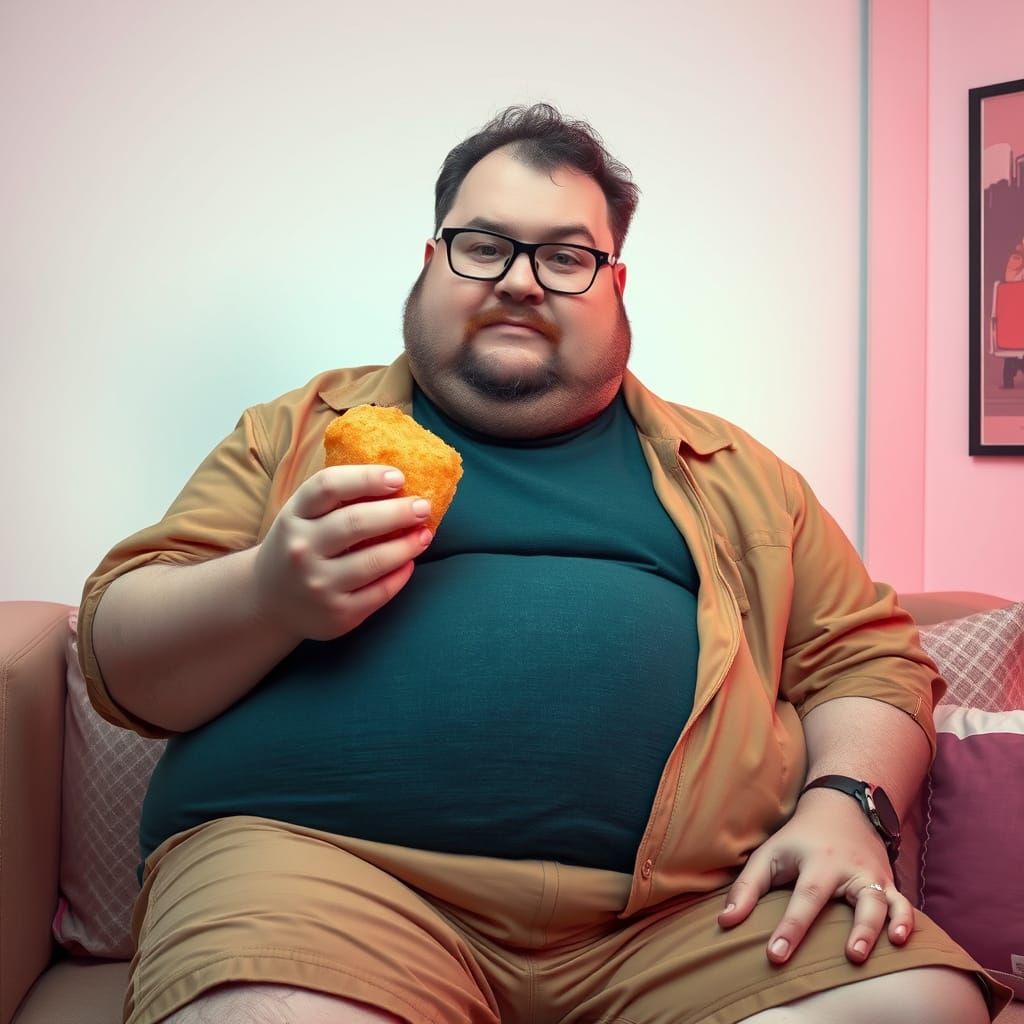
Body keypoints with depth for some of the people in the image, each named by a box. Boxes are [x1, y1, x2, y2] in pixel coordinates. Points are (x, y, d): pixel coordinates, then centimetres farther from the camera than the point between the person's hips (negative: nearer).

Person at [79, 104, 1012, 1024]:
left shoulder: (728, 471, 19)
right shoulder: (298, 433, 14)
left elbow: (870, 655, 18)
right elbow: (117, 658, 9)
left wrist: (847, 805, -4)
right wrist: (269, 593, -13)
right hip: (325, 860, -2)